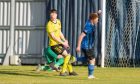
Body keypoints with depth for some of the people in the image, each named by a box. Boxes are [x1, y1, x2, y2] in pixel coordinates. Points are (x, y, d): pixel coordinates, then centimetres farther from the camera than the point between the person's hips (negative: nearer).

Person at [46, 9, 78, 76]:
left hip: (60, 43, 9)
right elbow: (53, 36, -20)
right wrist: (63, 43, -18)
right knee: (67, 55, -15)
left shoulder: (58, 22, 8)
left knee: (68, 55, 18)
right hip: (54, 44, -9)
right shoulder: (49, 25, -18)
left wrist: (64, 40, 2)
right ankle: (63, 72, -8)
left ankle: (70, 71, 36)